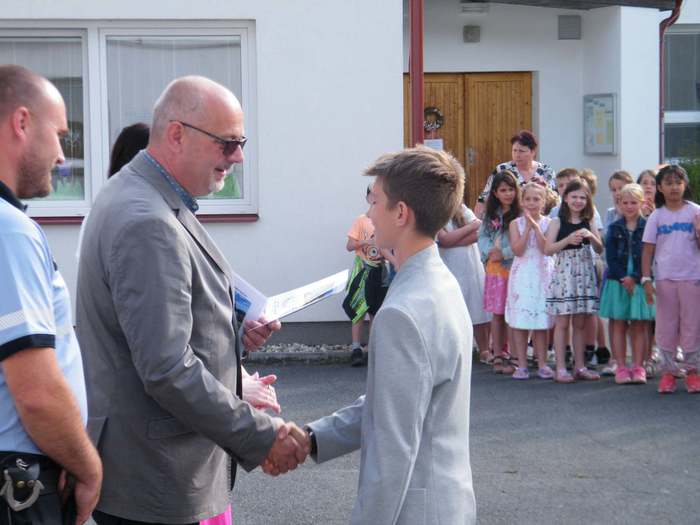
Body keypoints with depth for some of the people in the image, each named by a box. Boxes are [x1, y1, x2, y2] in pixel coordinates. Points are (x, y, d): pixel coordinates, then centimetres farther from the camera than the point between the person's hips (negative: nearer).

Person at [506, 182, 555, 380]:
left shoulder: (548, 223, 3)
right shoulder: (516, 224, 3)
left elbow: (546, 249, -10)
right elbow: (518, 250, -9)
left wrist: (535, 226, -15)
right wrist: (528, 227, -12)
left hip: (543, 274, 0)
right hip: (522, 275, 0)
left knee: (541, 322, 3)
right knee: (519, 322, 0)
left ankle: (542, 364, 11)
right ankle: (522, 365, 6)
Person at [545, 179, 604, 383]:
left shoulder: (588, 223, 10)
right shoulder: (558, 222, -1)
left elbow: (600, 249, 6)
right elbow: (548, 249, -9)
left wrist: (590, 236, -12)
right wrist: (568, 239, -20)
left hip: (584, 272, 4)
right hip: (564, 272, -4)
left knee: (580, 322, 8)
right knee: (562, 322, -3)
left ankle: (579, 366, 14)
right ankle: (560, 368, 0)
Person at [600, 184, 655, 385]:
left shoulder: (647, 227, 1)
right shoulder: (614, 229, 6)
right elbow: (610, 257, -1)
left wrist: (635, 278, -15)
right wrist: (622, 278, -13)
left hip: (640, 283, -1)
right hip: (617, 282, 1)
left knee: (639, 326, 2)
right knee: (619, 326, 3)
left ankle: (638, 367, 8)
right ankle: (621, 368, 8)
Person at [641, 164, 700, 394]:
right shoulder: (656, 216, 4)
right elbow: (648, 250, 3)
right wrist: (646, 280, -4)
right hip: (664, 279, 1)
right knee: (666, 326, 4)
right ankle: (668, 371, 12)